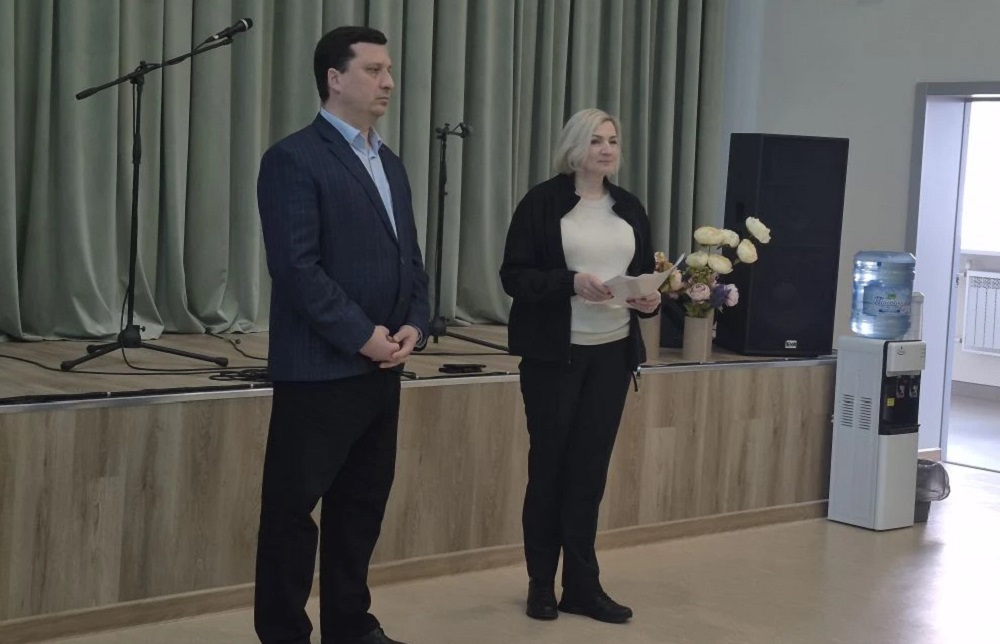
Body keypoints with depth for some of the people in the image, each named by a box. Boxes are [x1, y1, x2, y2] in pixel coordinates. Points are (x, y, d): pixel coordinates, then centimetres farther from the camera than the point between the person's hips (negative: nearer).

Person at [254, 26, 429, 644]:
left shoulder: (390, 163, 15)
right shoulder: (294, 158, -9)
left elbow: (410, 256, 17)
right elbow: (297, 268, -17)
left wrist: (414, 324, 0)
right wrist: (363, 336, -16)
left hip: (381, 367, 8)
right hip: (320, 368, -8)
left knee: (363, 502, 13)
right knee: (293, 508, 1)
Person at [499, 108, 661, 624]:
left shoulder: (630, 208, 10)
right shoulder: (542, 202, -5)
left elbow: (646, 273, 15)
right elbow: (514, 275, -9)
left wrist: (649, 299, -7)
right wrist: (571, 282, -22)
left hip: (612, 353, 4)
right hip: (554, 352, -4)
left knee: (590, 468, 5)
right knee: (549, 465, 5)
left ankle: (582, 586, 13)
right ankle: (541, 585, 18)